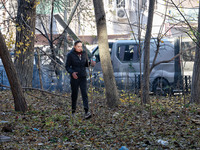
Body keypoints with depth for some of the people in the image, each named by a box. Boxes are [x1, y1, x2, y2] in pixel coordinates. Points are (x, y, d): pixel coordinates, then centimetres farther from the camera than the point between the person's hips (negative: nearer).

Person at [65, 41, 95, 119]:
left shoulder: (84, 53, 3)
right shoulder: (70, 55, -9)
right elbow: (67, 66, -5)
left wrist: (91, 63, -8)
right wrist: (72, 72, -23)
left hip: (83, 77, 2)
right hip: (74, 77, -2)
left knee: (84, 93, -11)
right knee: (74, 94, 7)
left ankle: (86, 112, -22)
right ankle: (73, 111, 26)